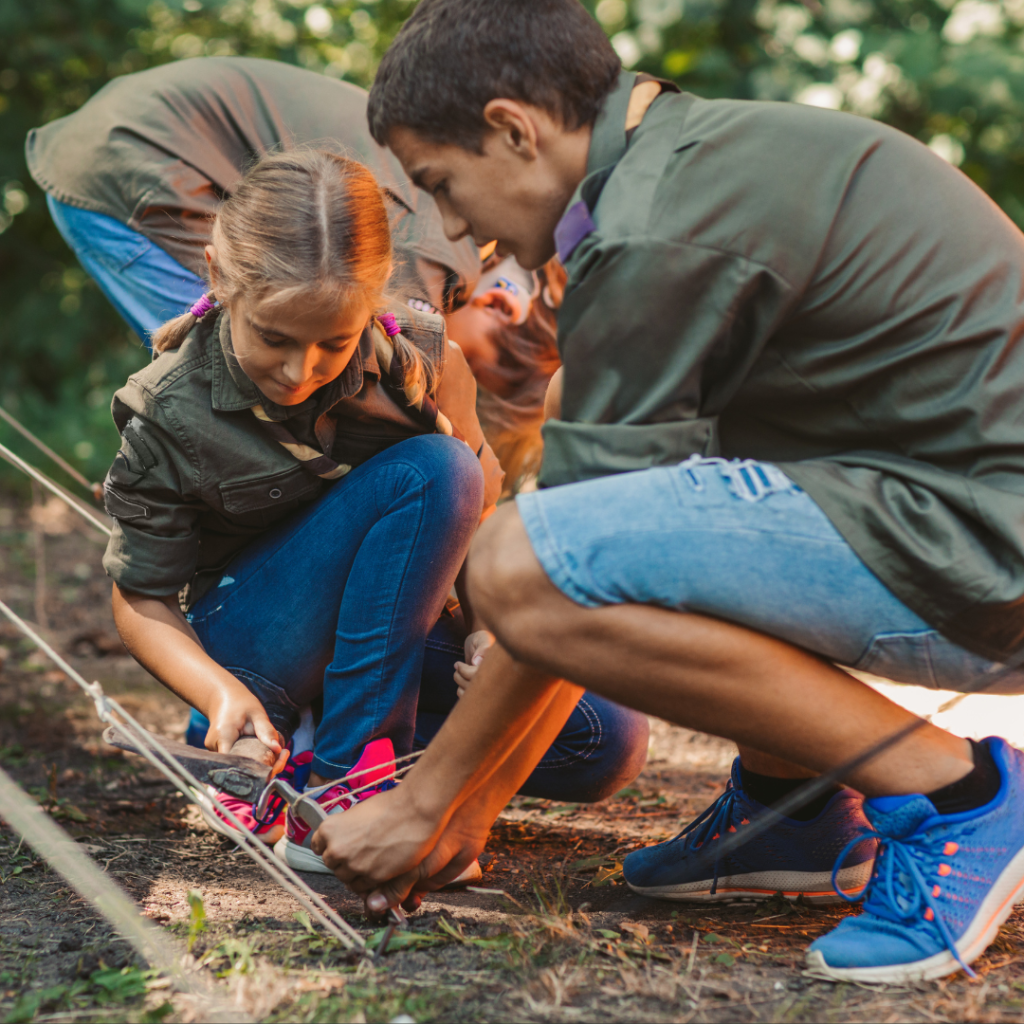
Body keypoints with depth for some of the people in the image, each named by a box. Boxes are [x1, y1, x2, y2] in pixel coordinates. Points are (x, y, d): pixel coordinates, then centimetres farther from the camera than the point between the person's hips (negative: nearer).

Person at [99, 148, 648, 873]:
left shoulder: (418, 356, -14)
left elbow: (481, 507, 0)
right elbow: (142, 600, -11)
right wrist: (221, 695, -29)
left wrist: (492, 625, -17)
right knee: (428, 471, -30)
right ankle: (347, 784, -26)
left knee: (611, 744, -12)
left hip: (397, 631, 5)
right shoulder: (169, 417, -19)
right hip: (252, 643, -4)